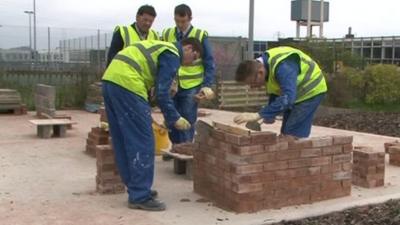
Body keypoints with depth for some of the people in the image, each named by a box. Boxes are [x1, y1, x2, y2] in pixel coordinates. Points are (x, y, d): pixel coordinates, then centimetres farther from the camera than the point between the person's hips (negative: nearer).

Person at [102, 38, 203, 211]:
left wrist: (146, 116, 29)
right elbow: (161, 92, -8)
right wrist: (174, 119, 2)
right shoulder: (172, 56, 1)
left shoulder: (161, 48, 29)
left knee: (123, 141, 14)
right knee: (142, 143, -4)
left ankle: (136, 189, 24)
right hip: (126, 84, -10)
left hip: (110, 79, 10)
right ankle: (140, 197, 0)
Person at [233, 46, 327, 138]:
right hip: (295, 92, 9)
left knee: (293, 136, -14)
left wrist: (258, 115, -49)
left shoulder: (282, 67, -36)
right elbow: (276, 89, 10)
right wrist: (270, 114, -4)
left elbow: (287, 98, -47)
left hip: (311, 91, -9)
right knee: (286, 134, 9)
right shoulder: (264, 64, -6)